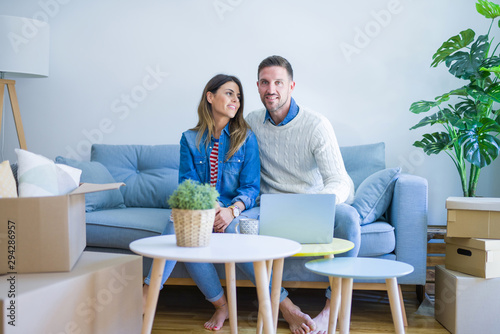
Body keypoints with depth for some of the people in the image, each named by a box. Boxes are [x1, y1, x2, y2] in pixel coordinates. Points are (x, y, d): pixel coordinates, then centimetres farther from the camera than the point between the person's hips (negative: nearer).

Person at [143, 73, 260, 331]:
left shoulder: (246, 138, 6)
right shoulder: (190, 139, 9)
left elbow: (250, 187, 0)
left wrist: (232, 210, -21)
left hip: (236, 209, -1)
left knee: (229, 229, -36)